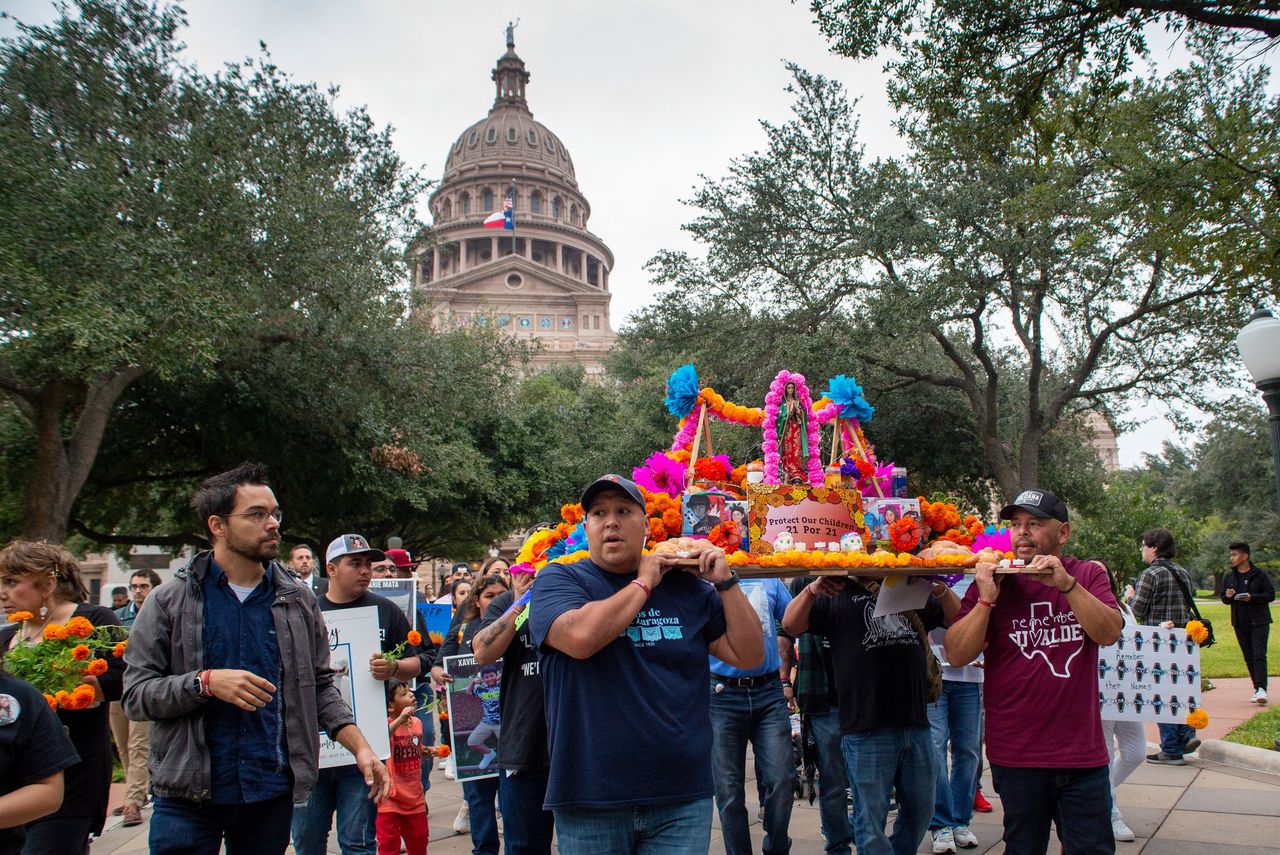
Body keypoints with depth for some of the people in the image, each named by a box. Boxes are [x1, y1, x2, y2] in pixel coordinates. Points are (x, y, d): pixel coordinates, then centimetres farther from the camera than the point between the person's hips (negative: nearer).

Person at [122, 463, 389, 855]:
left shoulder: (299, 599, 5)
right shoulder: (169, 601, -3)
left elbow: (319, 687, 9)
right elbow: (136, 695, -6)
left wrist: (360, 747, -3)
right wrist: (206, 682, -21)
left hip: (272, 793, 3)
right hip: (188, 794, -2)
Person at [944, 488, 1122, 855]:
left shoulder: (1088, 575, 6)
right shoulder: (992, 581, 1)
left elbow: (1109, 632, -12)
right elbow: (956, 655, -7)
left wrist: (1066, 584, -24)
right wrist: (986, 599, -19)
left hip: (1083, 753, 1)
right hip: (1017, 753, -1)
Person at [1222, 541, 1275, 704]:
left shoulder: (1259, 575, -5)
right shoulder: (1229, 577, 9)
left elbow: (1271, 595, -5)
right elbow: (1224, 599, 16)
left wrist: (1252, 597, -19)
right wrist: (1228, 597, -7)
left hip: (1259, 622, -5)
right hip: (1240, 623, 5)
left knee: (1259, 655, -12)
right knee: (1249, 657, 7)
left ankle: (1261, 689, -16)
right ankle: (1257, 688, 15)